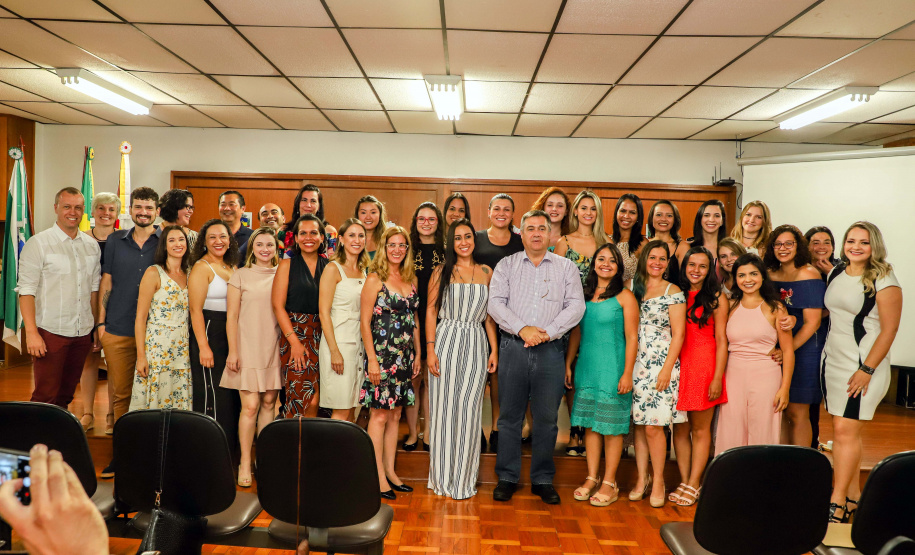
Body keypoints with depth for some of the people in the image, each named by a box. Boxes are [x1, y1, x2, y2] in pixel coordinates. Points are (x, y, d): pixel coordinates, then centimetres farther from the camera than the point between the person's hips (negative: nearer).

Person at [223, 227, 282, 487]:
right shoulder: (241, 275, 1)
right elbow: (232, 316, 0)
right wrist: (233, 351, -6)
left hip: (274, 348, 3)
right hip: (247, 348, -3)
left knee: (268, 403, 6)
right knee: (250, 406, -7)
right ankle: (245, 463, 4)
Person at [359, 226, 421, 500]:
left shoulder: (411, 280, 11)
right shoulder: (375, 279, -7)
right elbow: (365, 322, -9)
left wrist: (418, 354, 12)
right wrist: (372, 360, -14)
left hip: (404, 356, 6)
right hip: (381, 354, -6)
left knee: (395, 414, 11)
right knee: (380, 415, -2)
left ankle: (390, 471, 21)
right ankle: (379, 476, 7)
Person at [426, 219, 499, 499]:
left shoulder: (486, 272, 10)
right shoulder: (442, 272, 4)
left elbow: (489, 315, 11)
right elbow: (431, 311, 1)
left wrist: (494, 349, 4)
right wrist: (431, 349, -7)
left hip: (476, 345, 1)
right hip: (447, 342, -1)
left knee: (469, 411, 2)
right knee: (444, 409, 3)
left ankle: (464, 478, 15)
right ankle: (442, 477, 16)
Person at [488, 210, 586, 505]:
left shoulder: (566, 267, 9)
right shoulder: (506, 265, 9)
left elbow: (576, 306, 0)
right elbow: (496, 303, -1)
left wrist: (548, 332, -12)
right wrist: (522, 329, -14)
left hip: (550, 350, 0)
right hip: (513, 347, 0)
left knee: (546, 418, 4)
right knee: (510, 416, 4)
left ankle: (543, 480, 17)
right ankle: (507, 478, 16)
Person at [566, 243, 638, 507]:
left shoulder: (625, 297, -5)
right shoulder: (584, 295, 10)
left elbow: (631, 338, -7)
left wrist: (627, 373, -13)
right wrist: (568, 364, 11)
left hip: (612, 368, -5)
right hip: (586, 367, 5)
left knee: (612, 426, 2)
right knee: (590, 424, 9)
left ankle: (610, 483, 12)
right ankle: (591, 478, 20)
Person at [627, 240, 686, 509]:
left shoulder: (673, 292, -1)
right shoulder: (631, 286, 9)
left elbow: (678, 334, -3)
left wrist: (667, 369, -10)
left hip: (661, 364, -3)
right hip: (635, 363, 3)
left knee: (653, 426, -6)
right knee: (638, 423, 6)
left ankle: (658, 481, 10)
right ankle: (642, 478, 17)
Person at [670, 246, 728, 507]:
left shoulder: (716, 298, 1)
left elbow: (722, 340, -3)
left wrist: (718, 378, -10)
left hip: (704, 364, -4)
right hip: (678, 364, 4)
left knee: (700, 429, 1)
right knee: (680, 428, 6)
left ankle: (694, 485, 8)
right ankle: (684, 482, 14)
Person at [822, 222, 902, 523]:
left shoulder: (883, 281, -10)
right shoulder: (836, 273, 9)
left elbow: (889, 330, -12)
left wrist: (867, 369, -16)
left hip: (863, 365, -6)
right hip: (832, 361, 6)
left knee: (846, 430, -7)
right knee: (845, 430, 10)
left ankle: (837, 503, 1)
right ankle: (853, 495, 21)